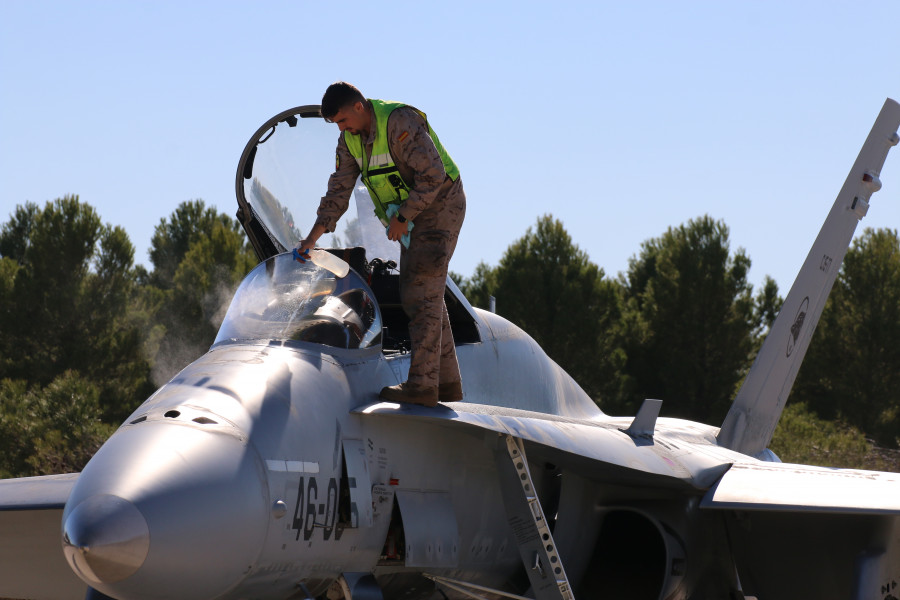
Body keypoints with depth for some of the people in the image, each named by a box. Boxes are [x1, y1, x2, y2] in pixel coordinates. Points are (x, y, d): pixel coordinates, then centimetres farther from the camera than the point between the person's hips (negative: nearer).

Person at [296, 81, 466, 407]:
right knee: (420, 295, 10)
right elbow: (339, 190, 7)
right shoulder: (350, 139, 3)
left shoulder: (400, 122, -24)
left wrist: (402, 218, -22)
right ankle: (447, 382, 14)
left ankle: (422, 383, -17)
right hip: (411, 213, 9)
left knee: (422, 294, -15)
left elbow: (433, 175, -26)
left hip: (440, 206, -9)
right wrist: (313, 237, 0)